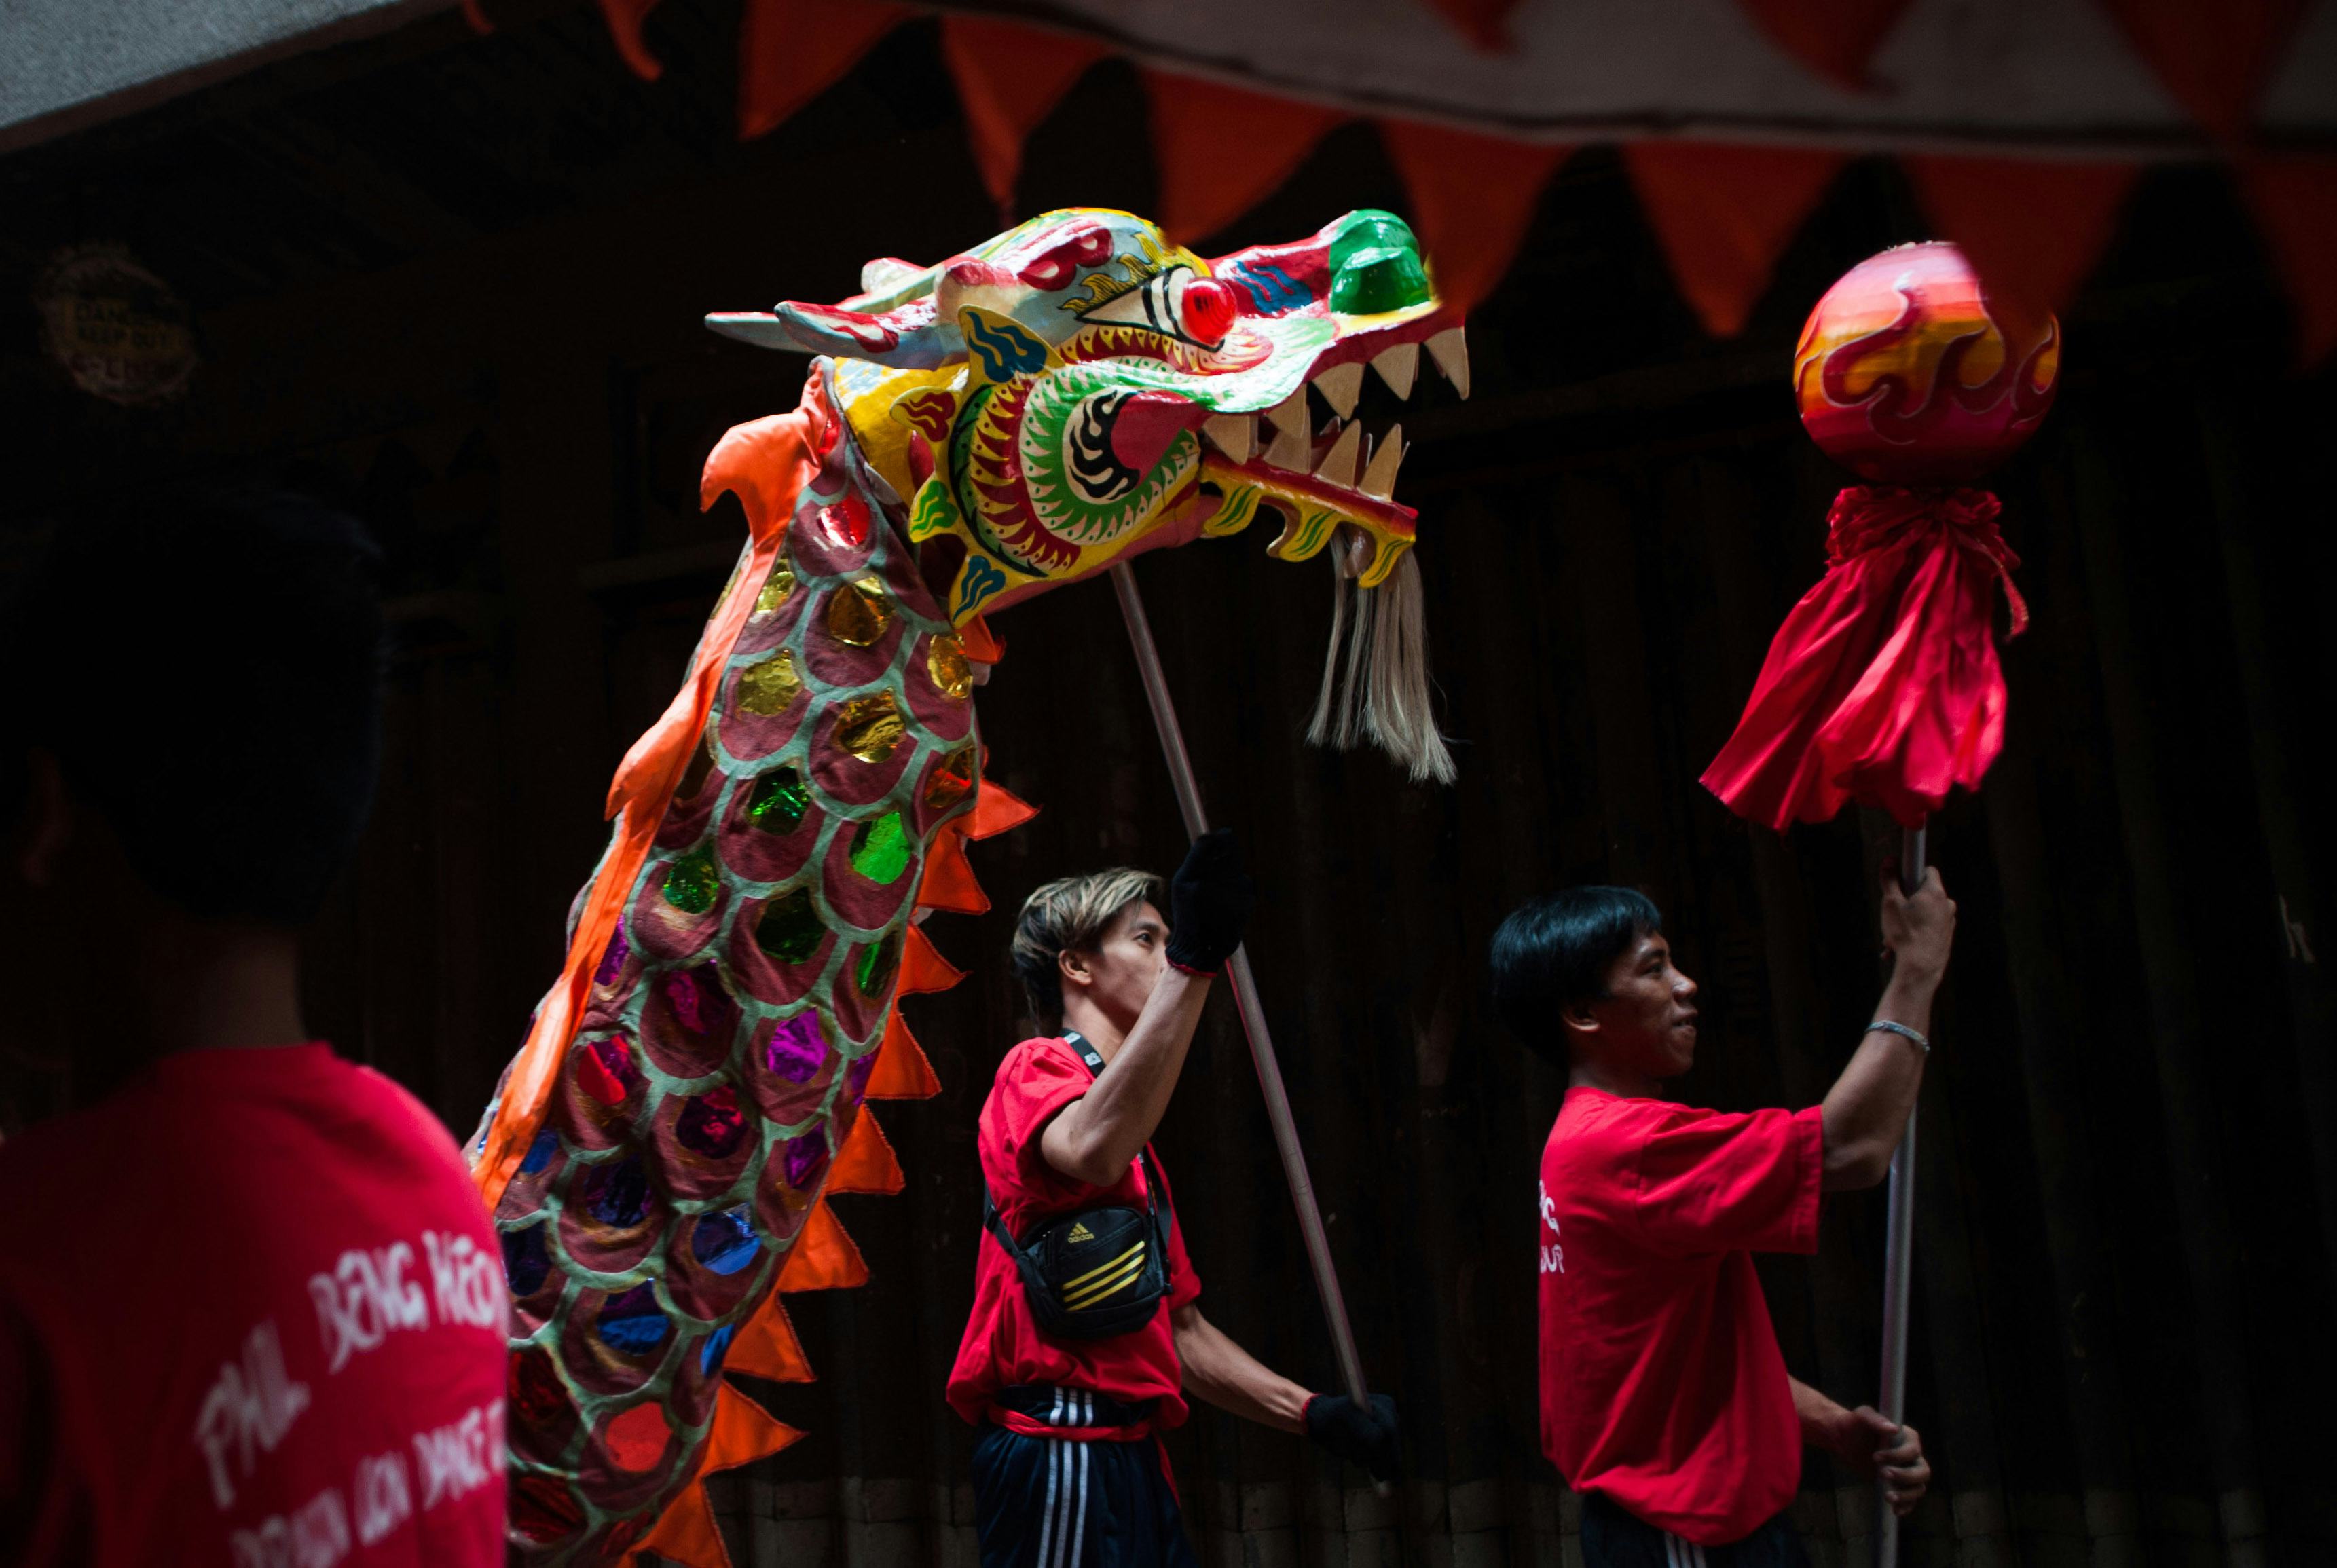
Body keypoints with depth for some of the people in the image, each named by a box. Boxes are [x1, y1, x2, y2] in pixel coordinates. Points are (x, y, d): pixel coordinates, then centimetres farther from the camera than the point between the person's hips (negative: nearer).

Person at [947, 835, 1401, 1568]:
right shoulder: (1036, 1069, -6)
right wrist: (1191, 965, -34)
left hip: (1128, 1456, 9)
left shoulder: (1139, 1150, 21)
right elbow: (1092, 1151, -32)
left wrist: (1314, 1412, 13)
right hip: (1060, 1447, -9)